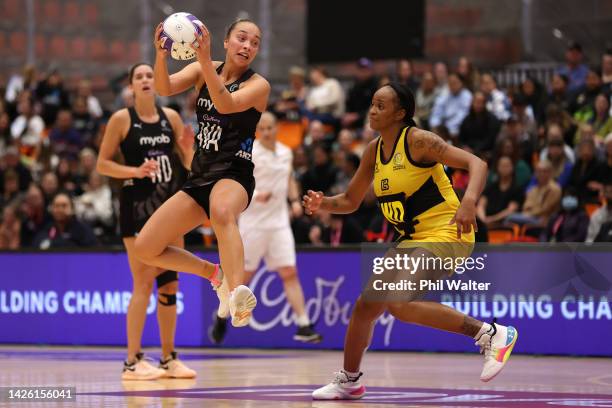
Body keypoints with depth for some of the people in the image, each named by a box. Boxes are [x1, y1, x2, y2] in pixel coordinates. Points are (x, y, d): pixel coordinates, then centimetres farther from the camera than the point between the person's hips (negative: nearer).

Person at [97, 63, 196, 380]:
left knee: (169, 283, 7)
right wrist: (135, 171, -18)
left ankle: (169, 358, 15)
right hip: (137, 208, -5)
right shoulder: (121, 119, -5)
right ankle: (132, 361, -7)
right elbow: (102, 164, -5)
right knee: (144, 283, -11)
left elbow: (189, 158, 17)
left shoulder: (170, 117, 7)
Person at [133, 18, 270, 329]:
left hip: (234, 175, -6)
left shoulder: (258, 85, -4)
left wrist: (205, 59, -34)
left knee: (222, 211, -43)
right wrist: (161, 54, -29)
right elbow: (164, 88, -9)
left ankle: (238, 294, -59)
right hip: (199, 178, 6)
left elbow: (225, 105, -24)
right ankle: (214, 273, 20)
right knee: (145, 249, -1)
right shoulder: (203, 70, 9)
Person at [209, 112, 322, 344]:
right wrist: (255, 195, -27)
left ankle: (303, 326, -8)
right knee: (244, 275, 5)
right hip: (253, 222, -4)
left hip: (279, 222, 4)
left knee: (289, 272, -5)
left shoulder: (286, 153, 9)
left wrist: (295, 200, 7)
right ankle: (221, 317, 26)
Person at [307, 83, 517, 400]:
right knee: (366, 307, 12)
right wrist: (323, 204, -4)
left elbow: (476, 163, -22)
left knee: (399, 303, -28)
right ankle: (349, 381, 34)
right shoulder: (374, 150, 9)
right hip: (412, 240, 9)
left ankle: (490, 334, -22)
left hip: (445, 235, -9)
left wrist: (468, 202, -40)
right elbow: (350, 201, 18)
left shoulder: (417, 140, -15)